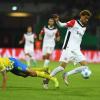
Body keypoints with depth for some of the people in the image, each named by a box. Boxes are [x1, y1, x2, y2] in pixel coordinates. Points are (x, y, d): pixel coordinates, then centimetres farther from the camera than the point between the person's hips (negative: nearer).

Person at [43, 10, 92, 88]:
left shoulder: (84, 28, 16)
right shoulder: (74, 22, -3)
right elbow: (62, 25, -11)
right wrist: (57, 21, -32)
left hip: (77, 50, 7)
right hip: (68, 48, -7)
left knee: (85, 66, -5)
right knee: (63, 66, -15)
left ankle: (66, 75, 3)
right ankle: (47, 80, 1)